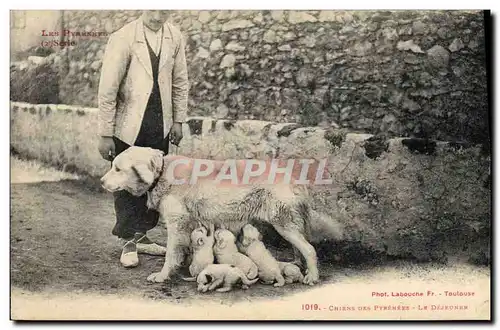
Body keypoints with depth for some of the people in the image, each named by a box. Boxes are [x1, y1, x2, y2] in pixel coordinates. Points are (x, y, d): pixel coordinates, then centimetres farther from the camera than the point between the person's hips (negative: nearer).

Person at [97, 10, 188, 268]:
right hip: (129, 126, -3)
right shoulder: (123, 38, -13)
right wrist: (105, 134, -12)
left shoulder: (174, 37, -1)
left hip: (160, 126, 4)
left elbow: (179, 82, 8)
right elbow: (108, 89, -12)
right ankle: (128, 243, 17)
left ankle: (141, 236, 22)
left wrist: (178, 120, 6)